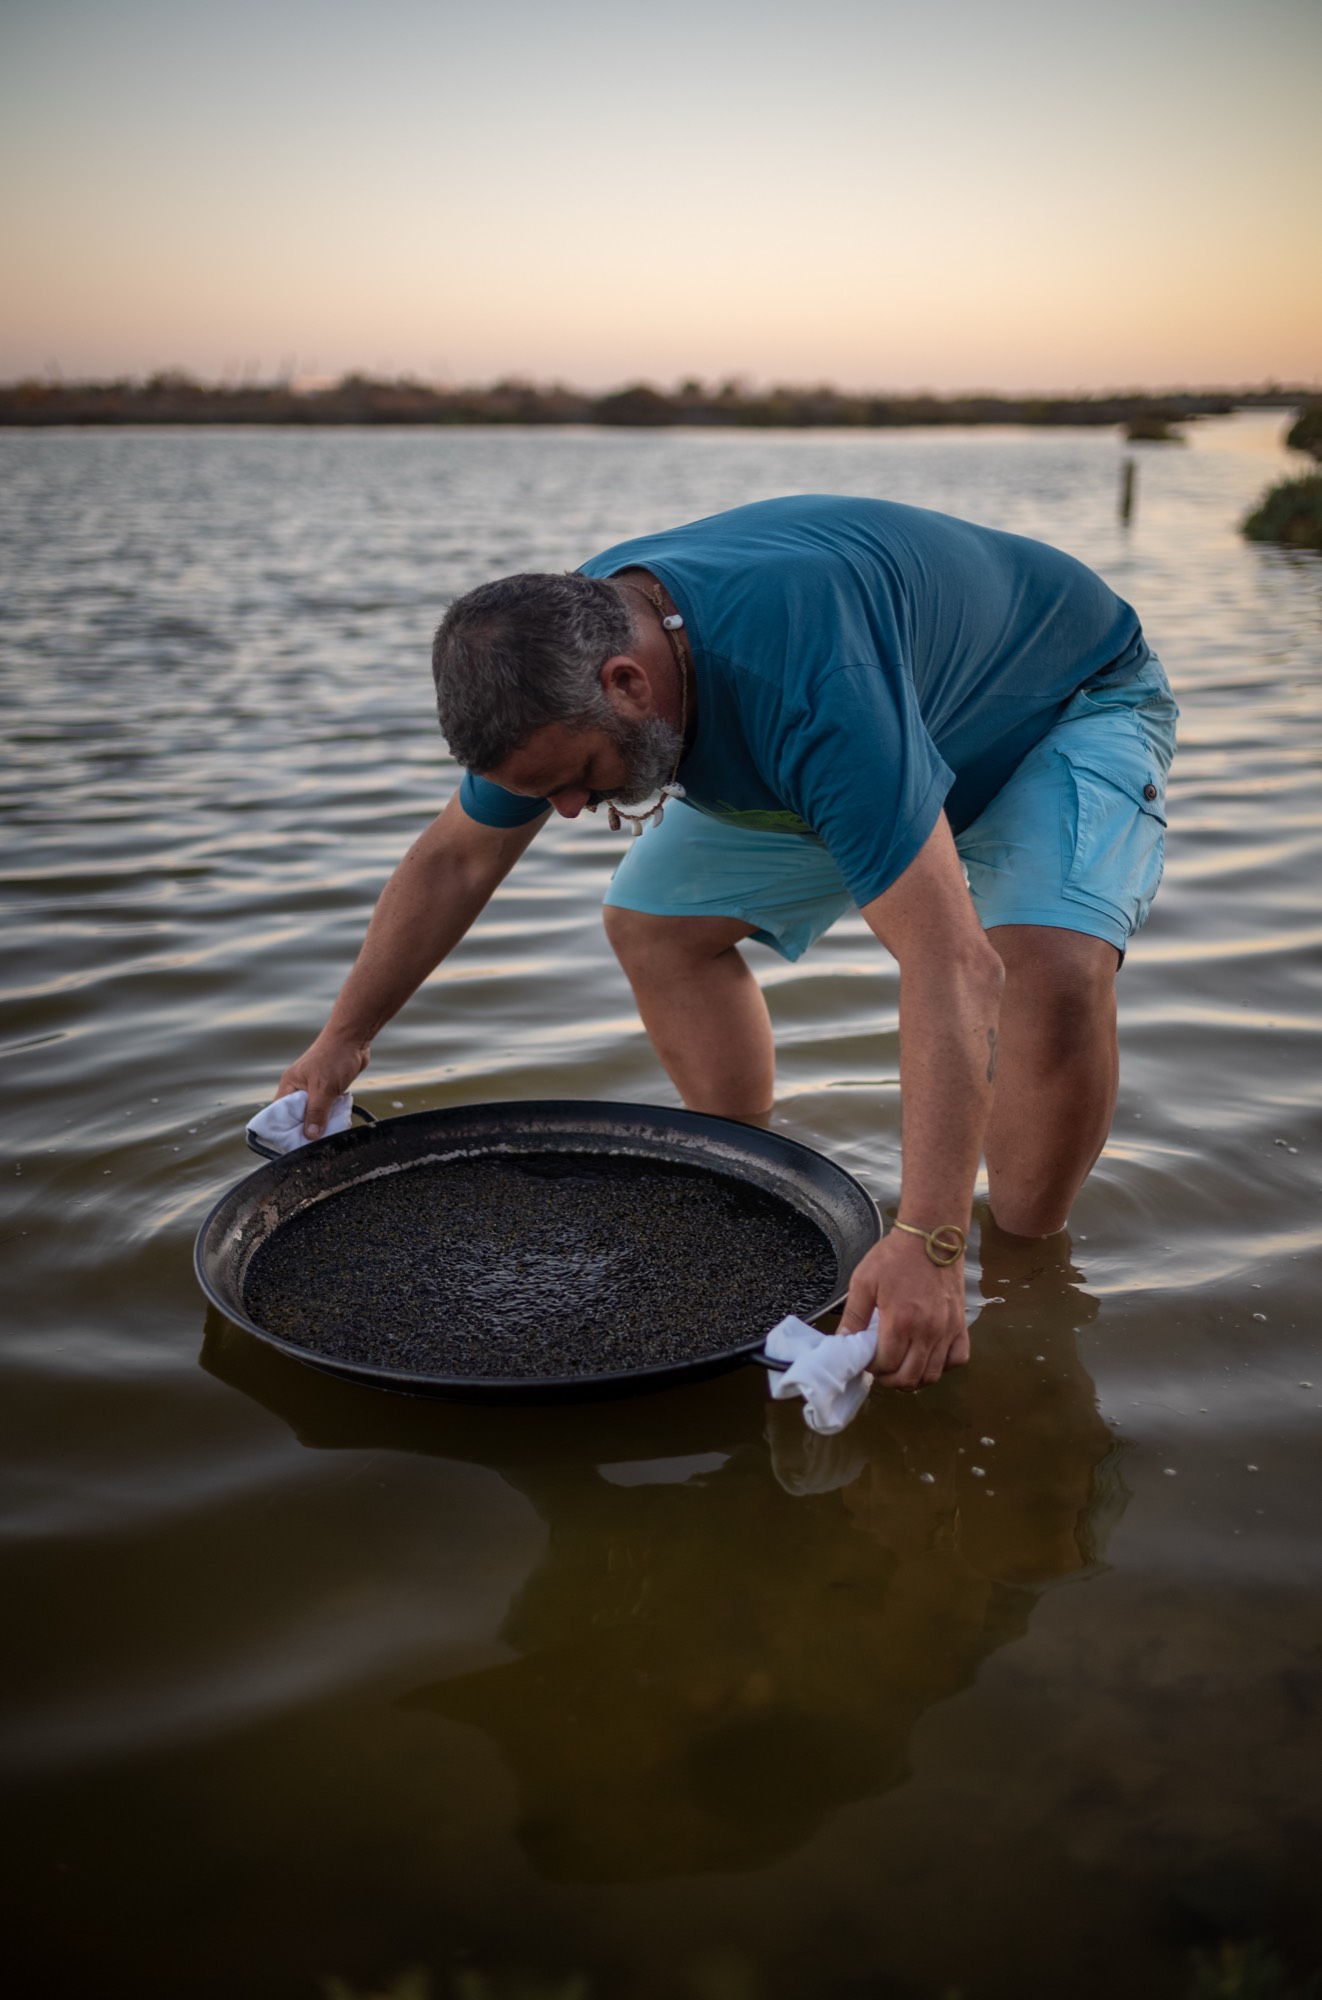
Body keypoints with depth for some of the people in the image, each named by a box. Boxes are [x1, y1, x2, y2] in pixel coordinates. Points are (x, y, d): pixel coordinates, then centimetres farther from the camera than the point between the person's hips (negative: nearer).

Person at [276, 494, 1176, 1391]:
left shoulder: (813, 683, -46)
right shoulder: (564, 648, -21)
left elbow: (954, 968, -50)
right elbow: (455, 857, -5)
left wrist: (928, 1244, -54)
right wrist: (342, 1040, 0)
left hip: (1072, 705, -6)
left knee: (1052, 965, -34)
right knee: (656, 920, -4)